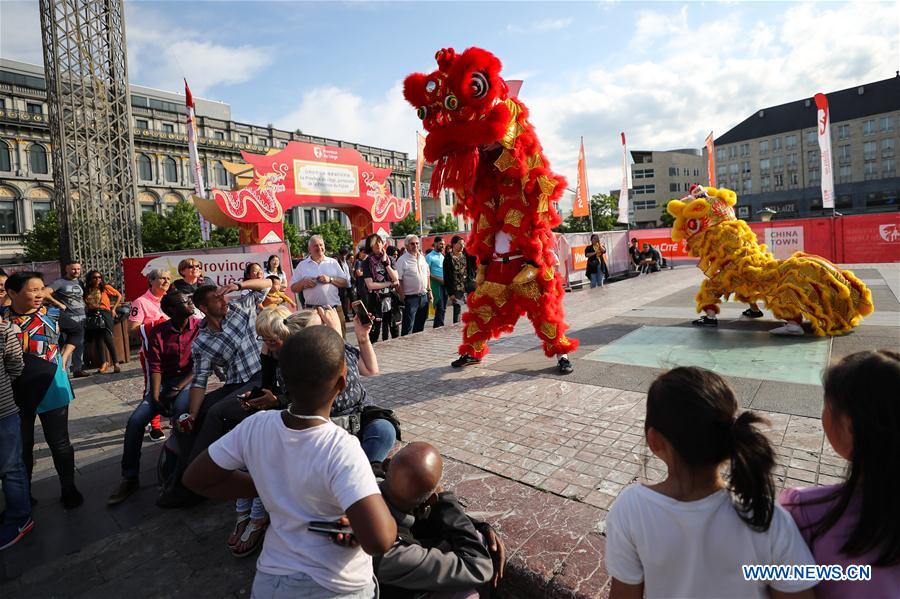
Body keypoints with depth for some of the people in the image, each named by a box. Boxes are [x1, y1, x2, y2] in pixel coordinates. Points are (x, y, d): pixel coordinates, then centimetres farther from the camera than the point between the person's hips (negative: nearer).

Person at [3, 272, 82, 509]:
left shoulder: (53, 314, -8)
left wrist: (63, 357, 1)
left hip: (51, 390, -1)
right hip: (15, 394, 1)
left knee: (59, 442, 9)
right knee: (21, 446, 15)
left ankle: (69, 488, 25)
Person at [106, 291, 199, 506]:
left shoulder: (199, 327, -4)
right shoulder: (158, 332, 3)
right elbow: (155, 367, -1)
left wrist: (179, 388, -16)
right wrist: (155, 396, -13)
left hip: (189, 379, -3)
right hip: (165, 381, 4)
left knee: (180, 410, -33)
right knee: (136, 420, -14)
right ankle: (129, 478, 2)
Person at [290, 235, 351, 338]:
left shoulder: (333, 262, 12)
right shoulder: (302, 265, 11)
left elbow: (346, 283, 8)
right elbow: (293, 288, 11)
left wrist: (330, 279, -7)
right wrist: (303, 282, -8)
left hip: (334, 308, 1)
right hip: (312, 310, 0)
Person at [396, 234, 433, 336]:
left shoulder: (422, 258, 11)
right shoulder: (402, 260, -10)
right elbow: (398, 280, -13)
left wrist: (429, 291, 14)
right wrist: (402, 297, -17)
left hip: (424, 296, 7)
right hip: (410, 297, -6)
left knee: (420, 326, 16)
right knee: (408, 327, -3)